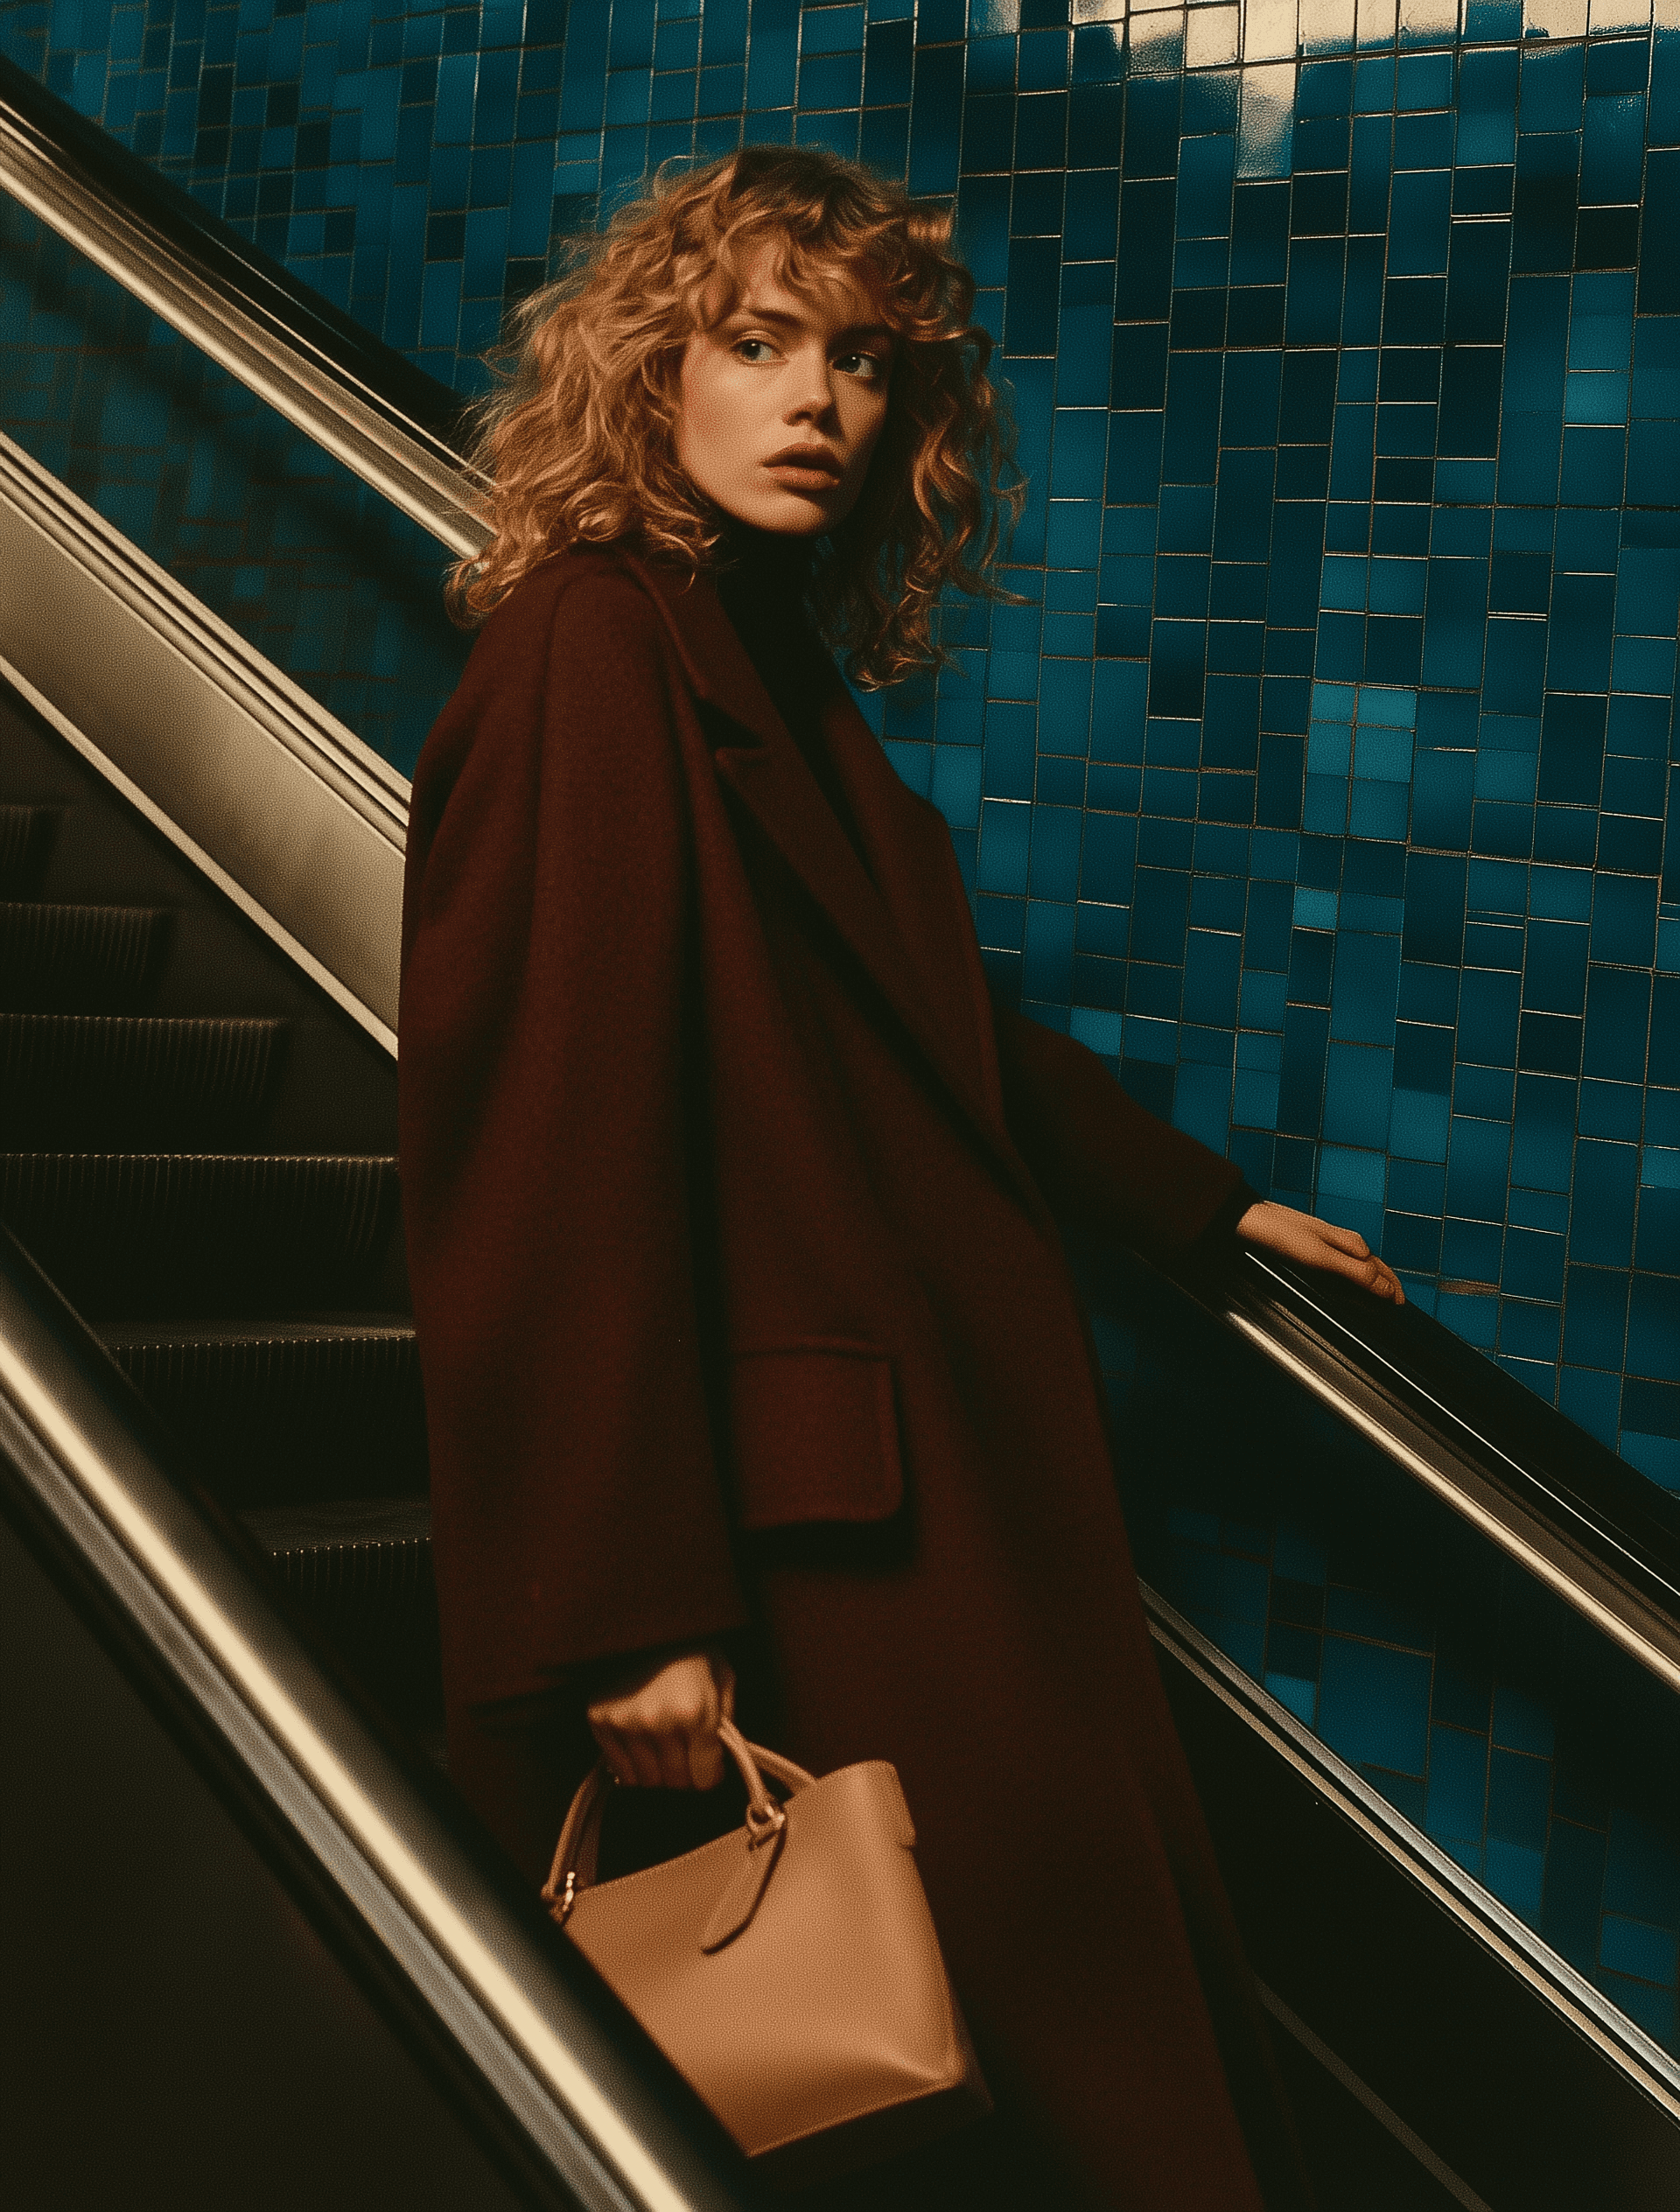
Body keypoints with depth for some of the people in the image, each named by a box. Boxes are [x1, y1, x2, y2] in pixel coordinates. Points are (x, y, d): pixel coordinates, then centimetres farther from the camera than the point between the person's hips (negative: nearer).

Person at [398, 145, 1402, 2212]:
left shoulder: (772, 664, 13)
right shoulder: (590, 652, -14)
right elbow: (563, 1144, -21)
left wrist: (1208, 1200, 30)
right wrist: (630, 1611, -23)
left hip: (945, 1480, 9)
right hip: (801, 1534, -9)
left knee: (1107, 2009, 13)